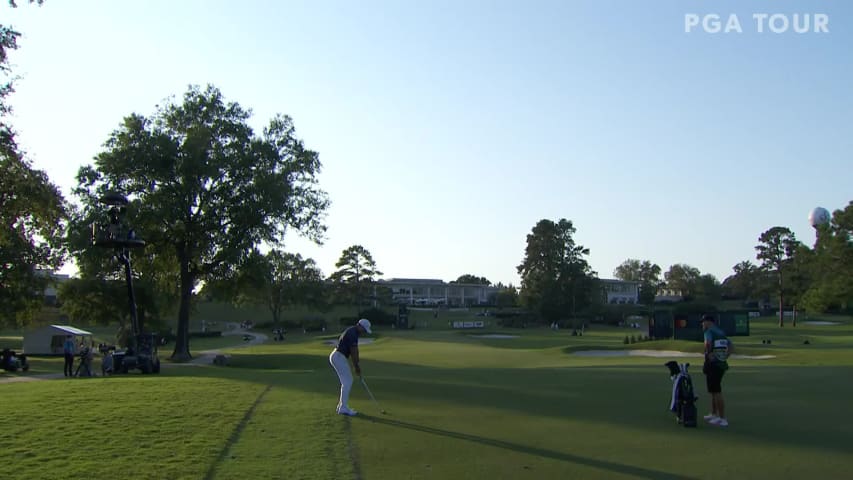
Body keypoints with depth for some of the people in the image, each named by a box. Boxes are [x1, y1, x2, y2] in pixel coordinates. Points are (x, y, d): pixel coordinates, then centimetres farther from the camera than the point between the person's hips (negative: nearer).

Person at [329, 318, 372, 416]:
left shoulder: (352, 332, 15)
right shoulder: (353, 334, -18)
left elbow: (354, 350, 16)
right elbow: (354, 352, -16)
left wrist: (357, 365, 13)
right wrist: (356, 367, -7)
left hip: (337, 357, 10)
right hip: (338, 357, -10)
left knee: (347, 382, 13)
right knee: (347, 382, -7)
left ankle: (341, 406, 17)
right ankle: (343, 408, -3)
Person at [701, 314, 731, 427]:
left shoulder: (709, 331, -10)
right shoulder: (721, 332, 16)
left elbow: (708, 343, -29)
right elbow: (730, 345, 18)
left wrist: (709, 354, -15)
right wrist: (724, 357, 11)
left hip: (712, 364, -9)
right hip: (722, 364, 9)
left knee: (717, 392, -7)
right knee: (714, 390, 21)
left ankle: (722, 419, -7)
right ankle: (714, 414, 30)